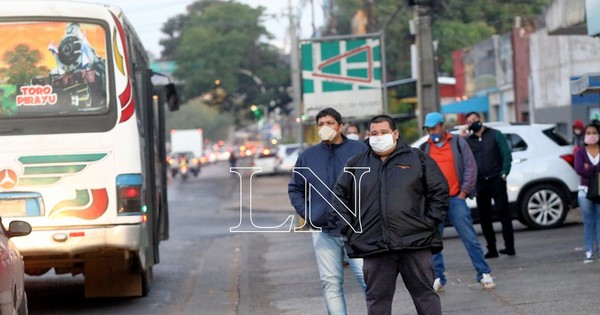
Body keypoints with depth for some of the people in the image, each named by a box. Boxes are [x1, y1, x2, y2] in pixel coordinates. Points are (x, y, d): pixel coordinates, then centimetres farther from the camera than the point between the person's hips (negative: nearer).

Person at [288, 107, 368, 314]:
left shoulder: (359, 150, 0)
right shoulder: (308, 157, 11)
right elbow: (295, 188, 20)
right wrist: (306, 213, 6)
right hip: (323, 232, 4)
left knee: (367, 278, -8)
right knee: (331, 283, 6)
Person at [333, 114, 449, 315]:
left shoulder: (417, 159, 6)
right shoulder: (356, 164, 13)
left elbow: (439, 191, 6)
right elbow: (340, 196, 17)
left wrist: (431, 222, -4)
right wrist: (348, 227, 5)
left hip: (415, 242, -2)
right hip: (374, 245, 2)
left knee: (425, 295, 3)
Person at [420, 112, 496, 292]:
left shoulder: (458, 143, 4)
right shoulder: (424, 149, 10)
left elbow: (470, 167, 2)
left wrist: (464, 192, -4)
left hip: (456, 199, -2)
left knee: (470, 238, -3)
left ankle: (484, 274, 2)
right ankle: (437, 279, 8)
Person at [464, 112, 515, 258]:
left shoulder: (495, 135, 6)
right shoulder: (468, 140, 11)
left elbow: (506, 155, 2)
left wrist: (504, 173, -9)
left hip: (496, 180, -3)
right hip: (479, 183, 3)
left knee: (503, 213, -5)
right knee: (484, 217, 3)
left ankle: (509, 246, -4)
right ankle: (491, 249, 10)